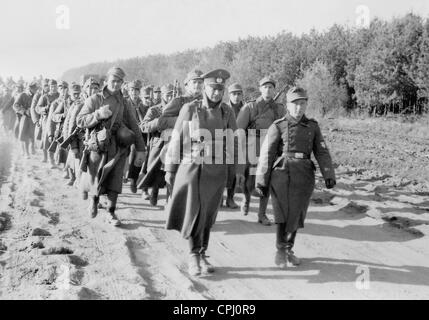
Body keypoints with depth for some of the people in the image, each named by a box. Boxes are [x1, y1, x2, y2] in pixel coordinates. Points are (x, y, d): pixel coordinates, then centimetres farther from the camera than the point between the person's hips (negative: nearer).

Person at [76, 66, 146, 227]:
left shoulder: (123, 102, 8)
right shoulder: (94, 99, 0)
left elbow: (134, 126, 7)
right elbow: (80, 121, -4)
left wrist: (140, 149, 2)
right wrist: (98, 114, -20)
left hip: (118, 149, 2)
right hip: (98, 148, -2)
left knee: (114, 183, 2)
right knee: (95, 182, 5)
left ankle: (112, 213, 17)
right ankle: (94, 199, 38)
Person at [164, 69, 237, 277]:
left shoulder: (227, 112, 3)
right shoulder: (189, 109, -4)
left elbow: (233, 142, 9)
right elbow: (176, 140, 1)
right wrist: (170, 169, 2)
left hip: (217, 170, 2)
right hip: (191, 166, -2)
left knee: (208, 215, 10)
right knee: (193, 212, -4)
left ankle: (202, 255, 22)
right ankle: (194, 256, 6)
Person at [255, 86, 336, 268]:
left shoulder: (312, 126, 11)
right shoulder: (278, 127, 1)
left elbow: (322, 152, 5)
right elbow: (266, 155, 0)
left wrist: (329, 175, -7)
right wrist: (261, 181, -2)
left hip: (304, 176, 3)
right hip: (282, 173, -3)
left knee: (296, 215, 7)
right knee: (283, 212, -9)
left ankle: (288, 250, 23)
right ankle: (280, 251, 4)